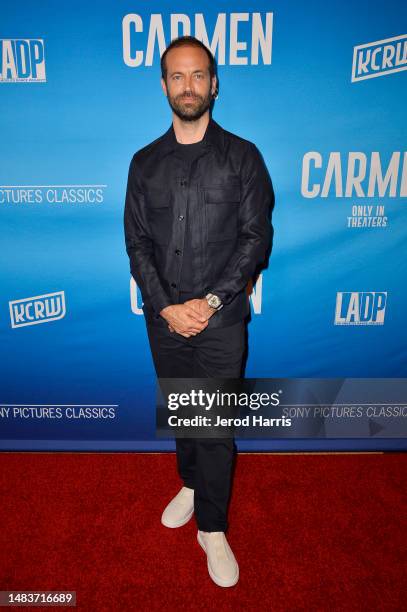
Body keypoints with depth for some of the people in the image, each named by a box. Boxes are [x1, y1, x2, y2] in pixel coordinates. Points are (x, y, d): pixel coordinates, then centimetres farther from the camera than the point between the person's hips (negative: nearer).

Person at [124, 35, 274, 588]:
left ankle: (212, 529, 25)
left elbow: (257, 237, -6)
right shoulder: (145, 162, 7)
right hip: (164, 317, 3)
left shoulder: (242, 156, -1)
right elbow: (136, 241, 2)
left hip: (221, 319, -3)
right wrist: (166, 306, -10)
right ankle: (191, 484, 45)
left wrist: (210, 301, -14)